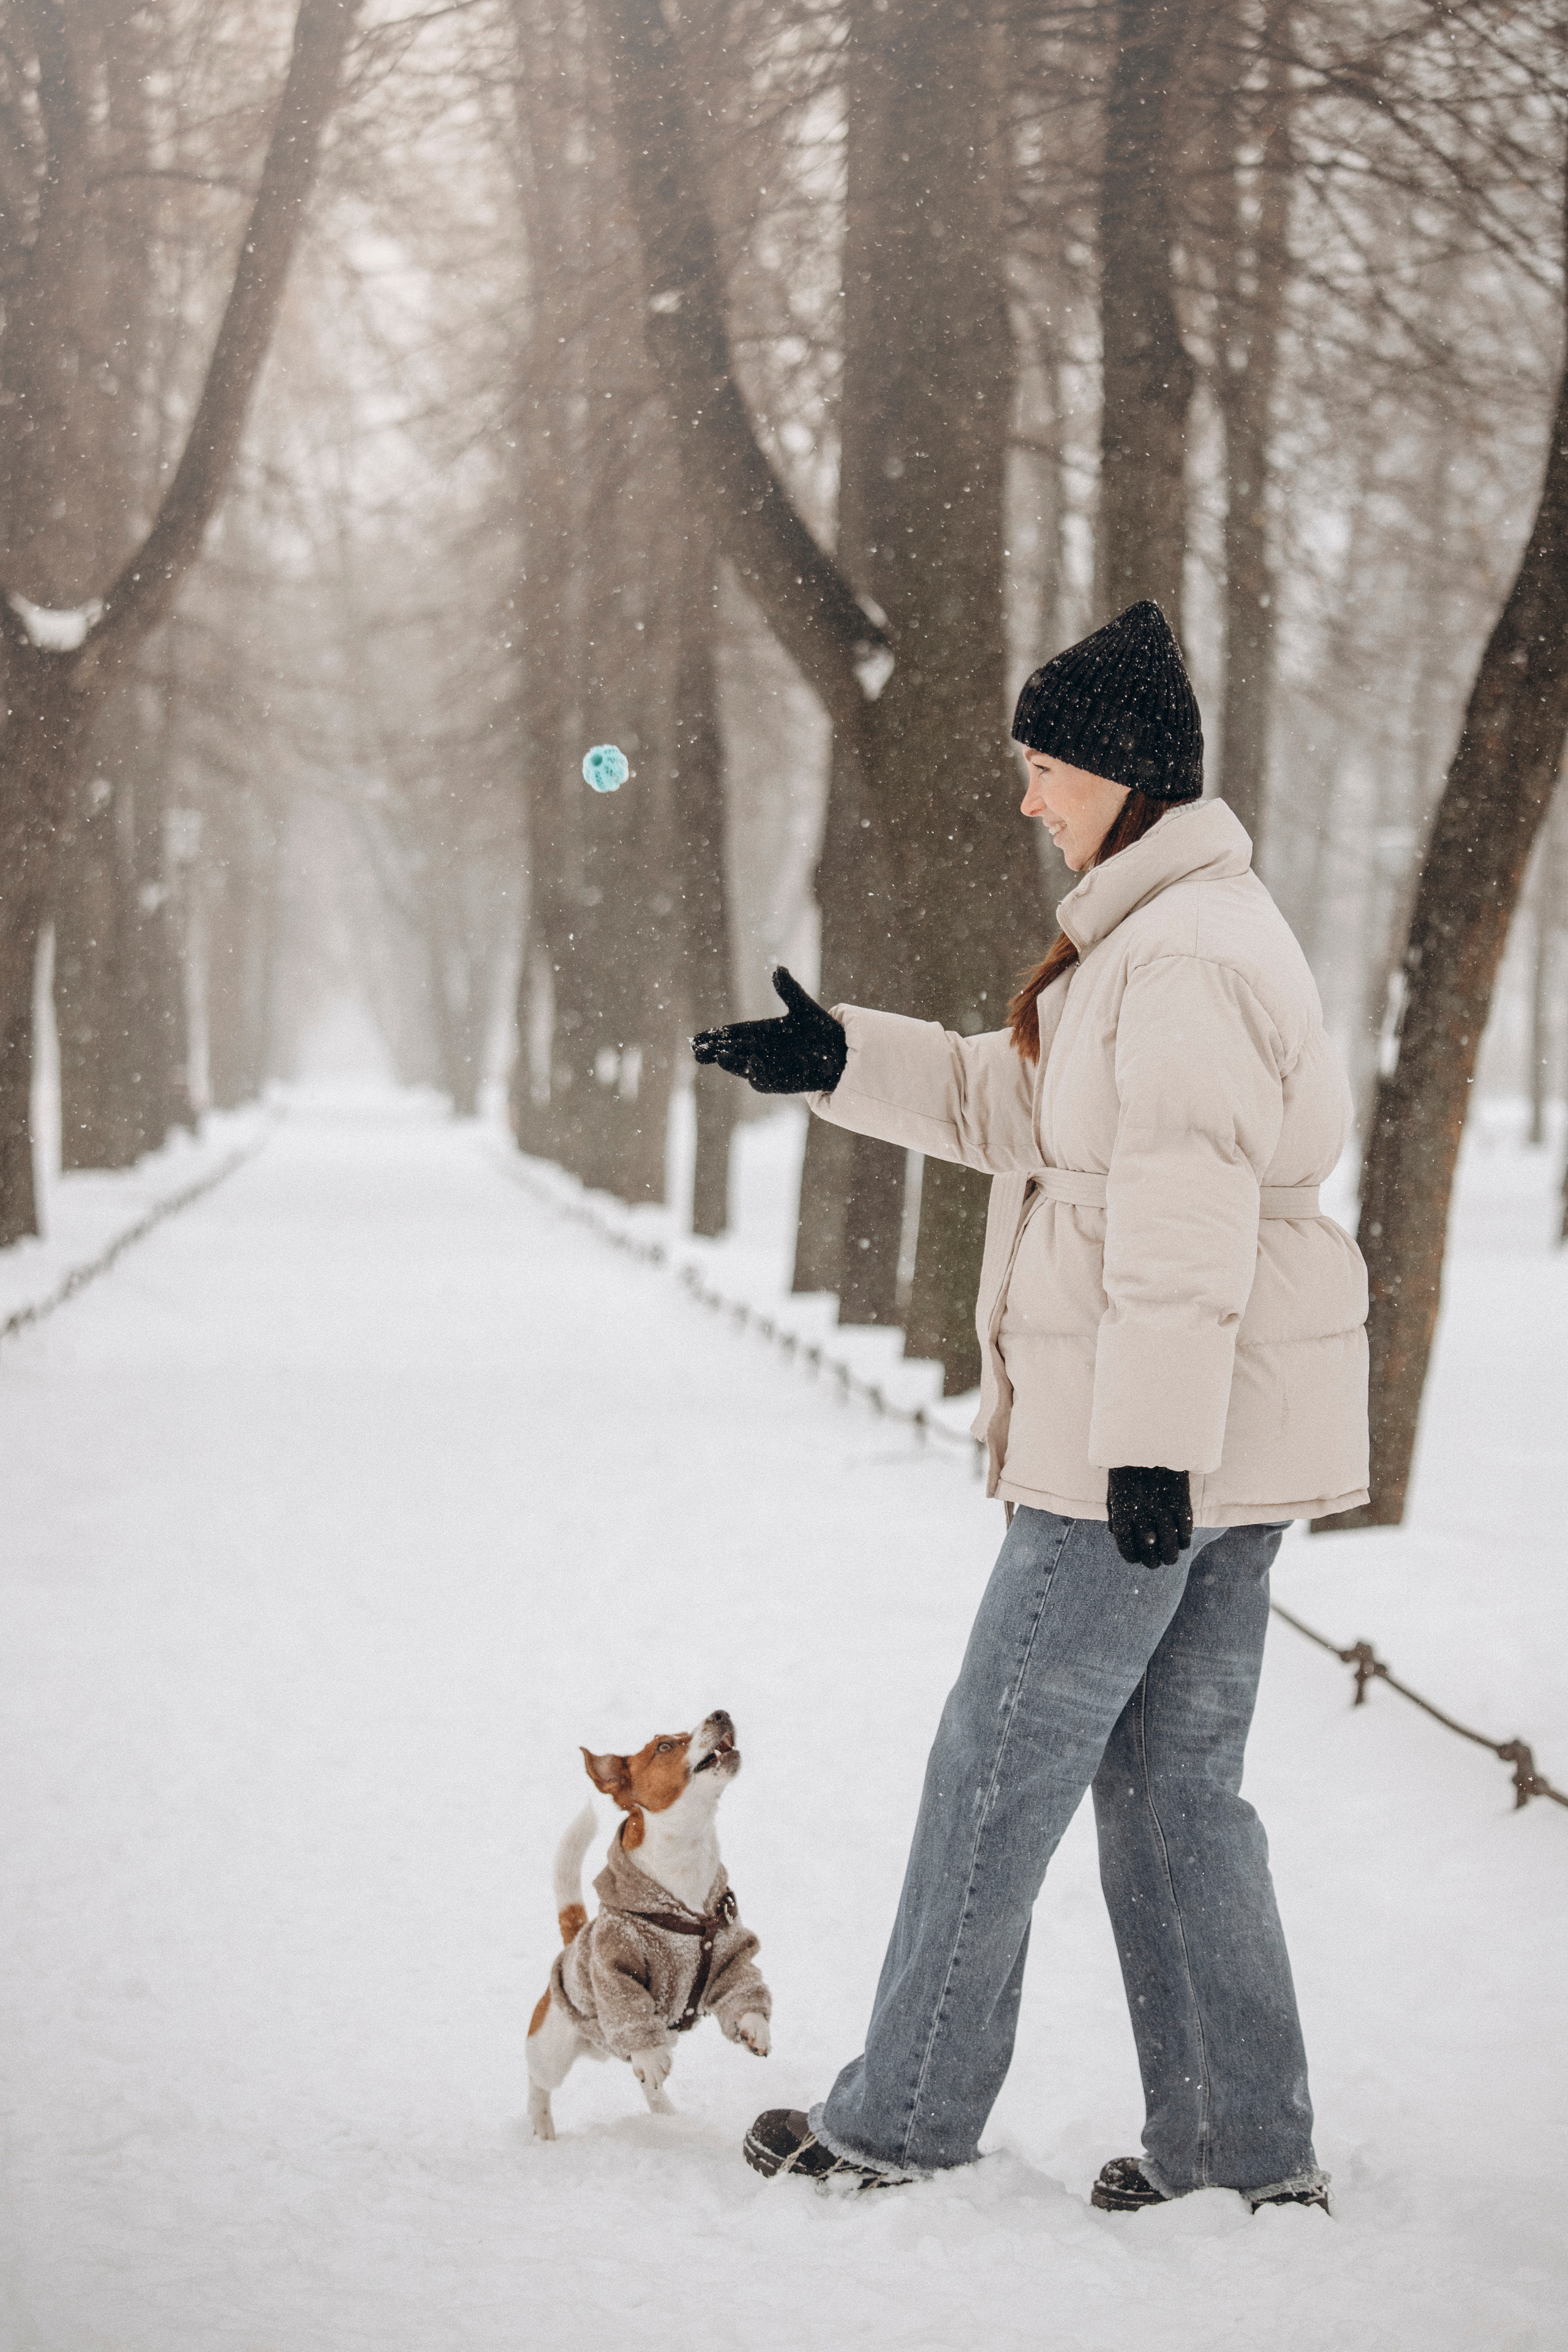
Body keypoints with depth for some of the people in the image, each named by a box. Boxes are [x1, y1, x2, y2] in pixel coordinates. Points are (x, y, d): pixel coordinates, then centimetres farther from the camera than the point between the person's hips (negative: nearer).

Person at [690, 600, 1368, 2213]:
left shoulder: (1185, 960, -18)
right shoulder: (1177, 932, 16)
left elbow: (1184, 1220, -23)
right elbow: (1027, 1108, 24)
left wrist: (1148, 1442, -24)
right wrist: (842, 1060, 17)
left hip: (1156, 1435, -10)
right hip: (1229, 1443, 10)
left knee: (1001, 1762, 1)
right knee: (1174, 1777, 13)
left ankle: (901, 2120, 12)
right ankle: (1246, 2143, 15)